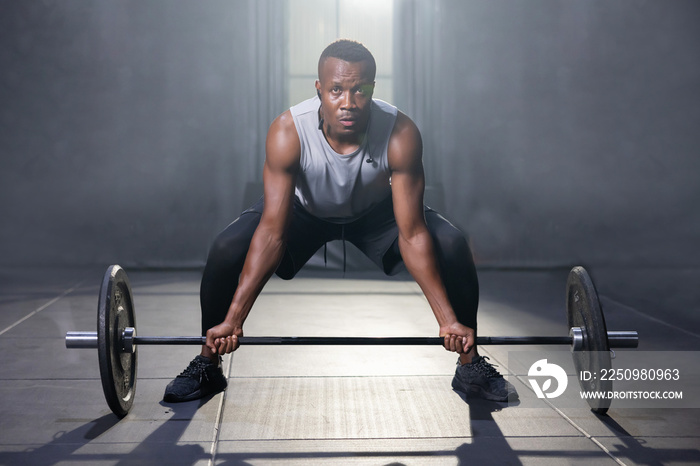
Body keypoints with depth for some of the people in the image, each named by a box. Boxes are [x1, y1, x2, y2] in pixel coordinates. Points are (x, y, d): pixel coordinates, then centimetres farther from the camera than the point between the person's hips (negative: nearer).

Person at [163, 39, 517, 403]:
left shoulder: (400, 134, -34)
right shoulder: (287, 132, -35)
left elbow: (412, 235, -31)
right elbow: (272, 232, -34)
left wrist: (448, 320, -36)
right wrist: (232, 320, -39)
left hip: (376, 211, 1)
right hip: (304, 210, 0)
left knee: (452, 246, -21)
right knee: (226, 250, -23)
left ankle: (471, 366, 1)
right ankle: (206, 366, 1)